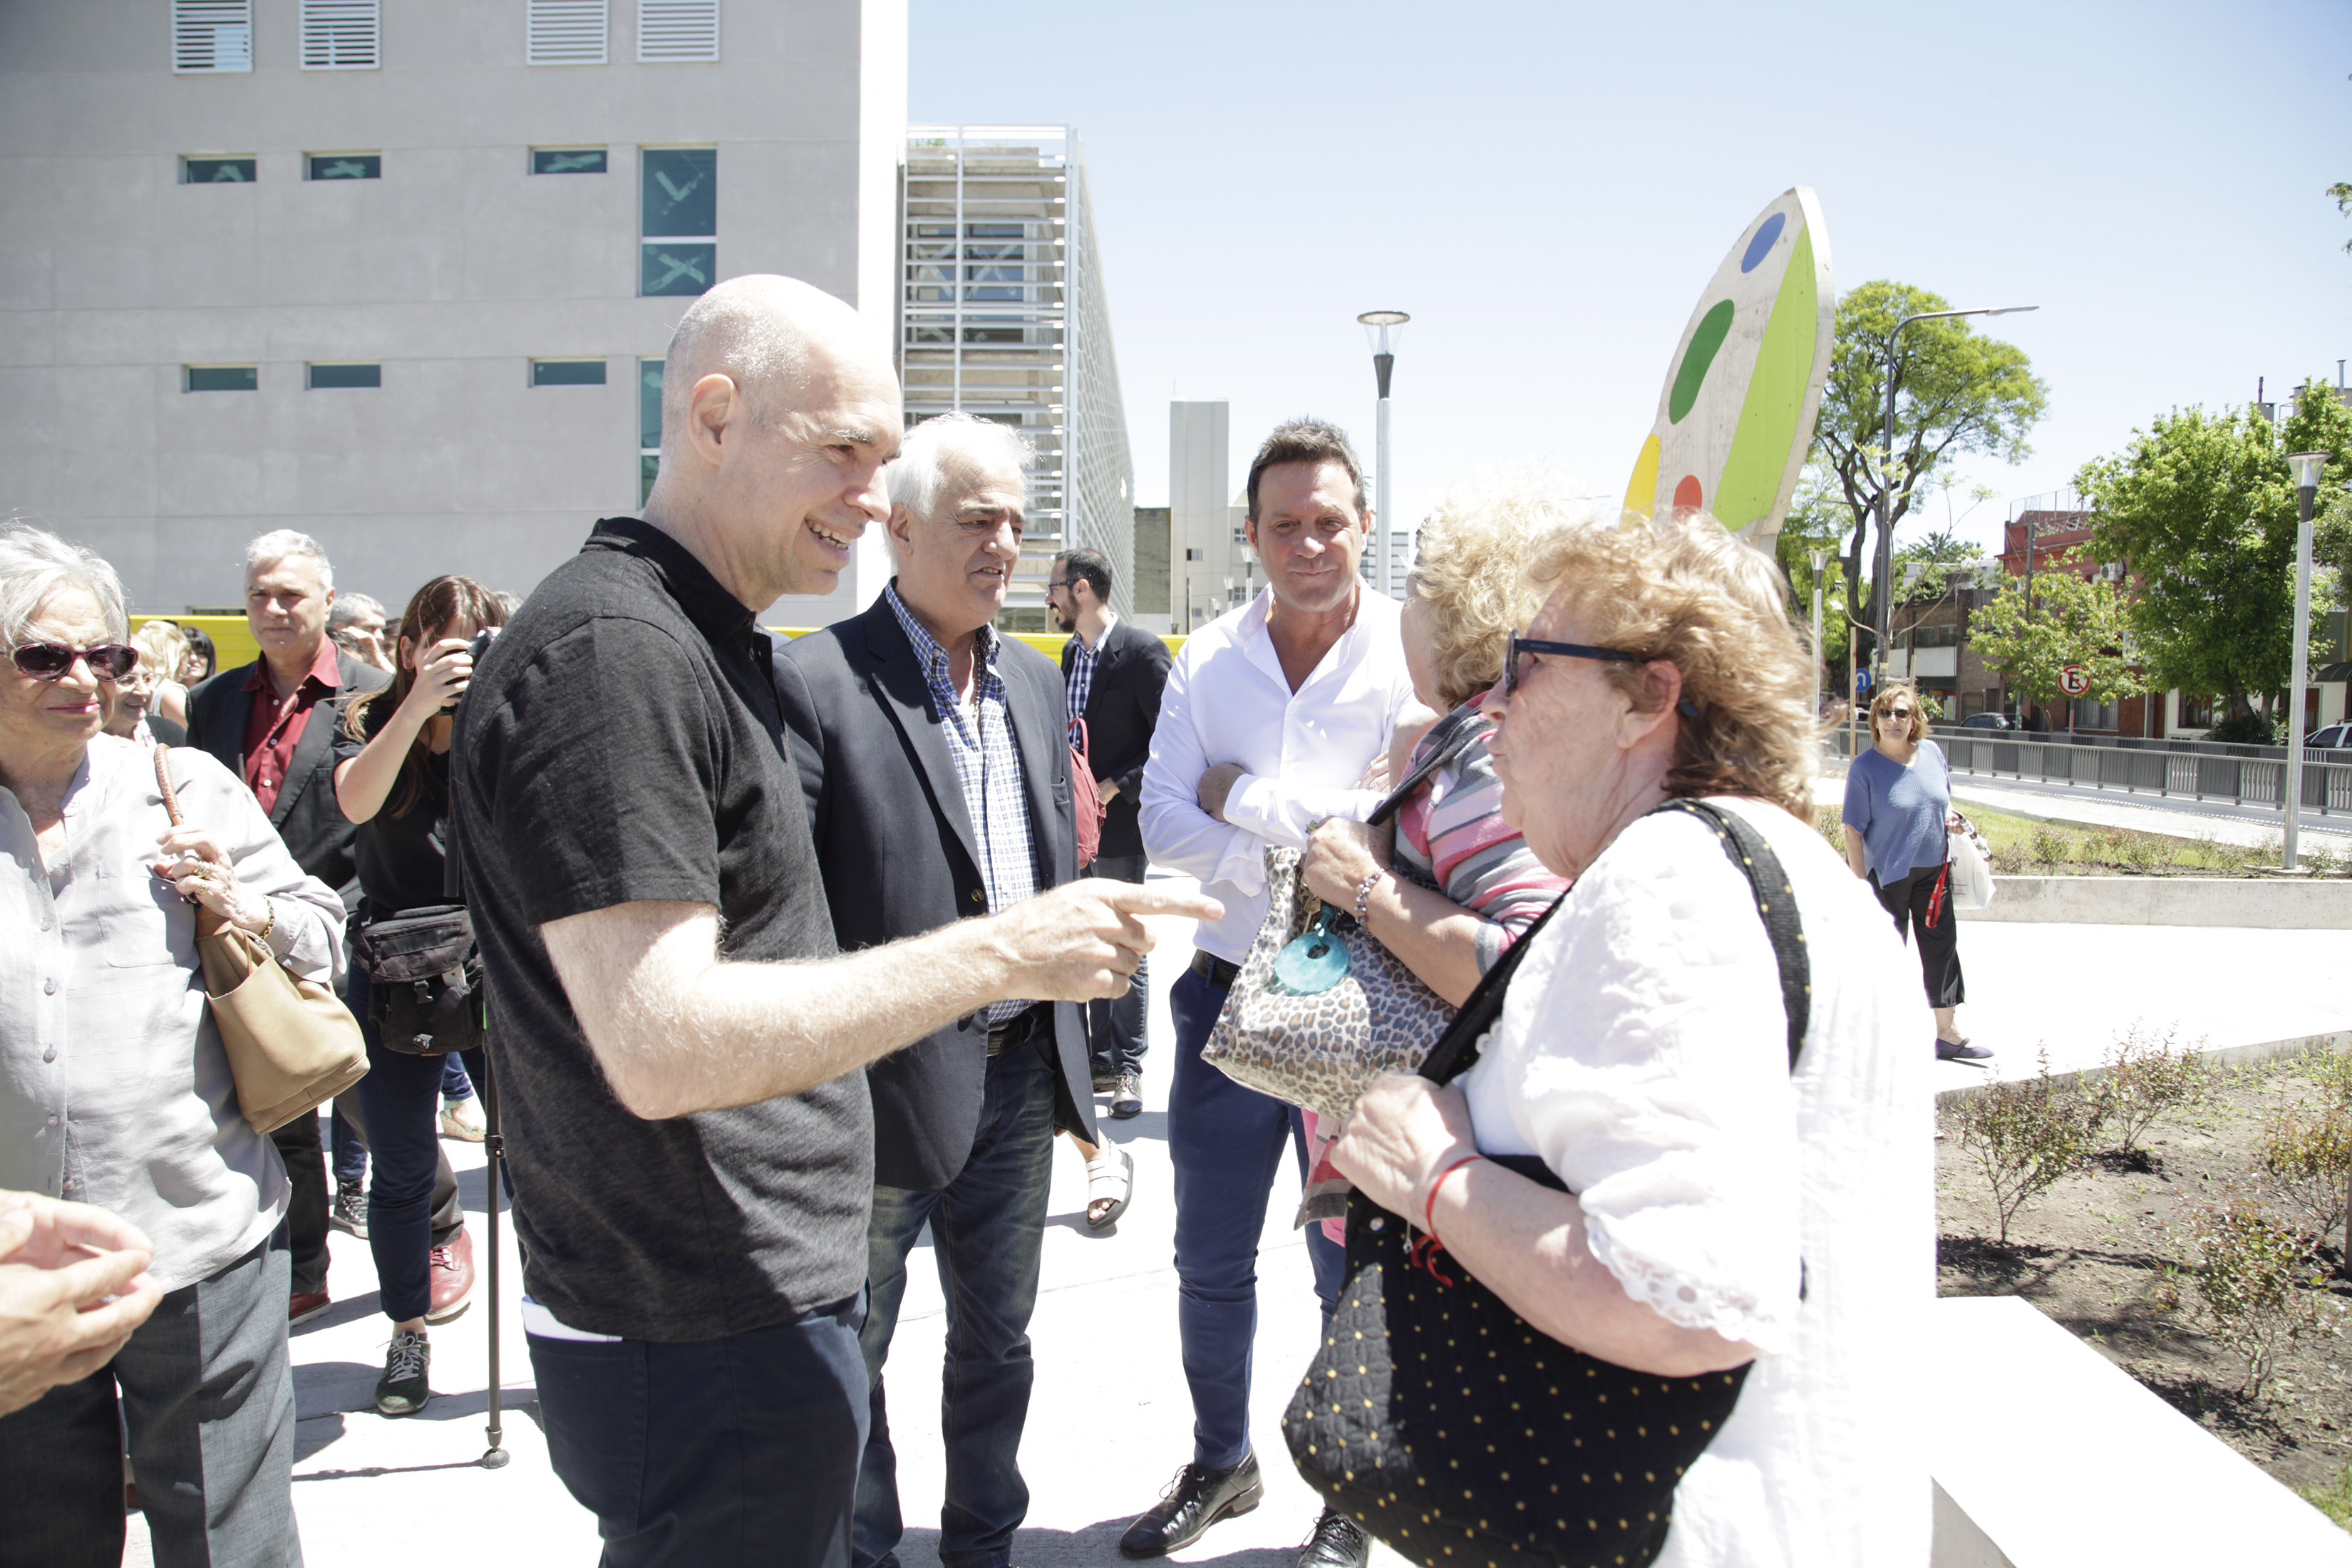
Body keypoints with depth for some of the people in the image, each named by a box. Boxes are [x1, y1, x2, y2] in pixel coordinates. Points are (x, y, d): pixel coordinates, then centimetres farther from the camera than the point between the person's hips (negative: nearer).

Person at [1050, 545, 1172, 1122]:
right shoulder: (1071, 652, 12)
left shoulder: (1142, 651, -12)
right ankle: (1099, 1062, 25)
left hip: (1120, 825, -7)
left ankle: (1128, 1069, 13)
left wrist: (1115, 787, -16)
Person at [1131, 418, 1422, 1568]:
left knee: (1355, 1275, 13)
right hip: (1230, 995, 4)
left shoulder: (1414, 654, -9)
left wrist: (1248, 801, -16)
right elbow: (1164, 826, -6)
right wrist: (1326, 836, -18)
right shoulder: (1207, 661, 2)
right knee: (1209, 1264, 17)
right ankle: (1219, 1465, 41)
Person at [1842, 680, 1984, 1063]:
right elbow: (1853, 831, -14)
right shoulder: (1864, 768, -14)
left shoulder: (1932, 753, 1)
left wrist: (1950, 816, -4)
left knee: (1942, 947, 11)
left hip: (1933, 872, 5)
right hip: (1887, 875, -5)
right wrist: (1860, 883, -18)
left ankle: (1947, 1033, 22)